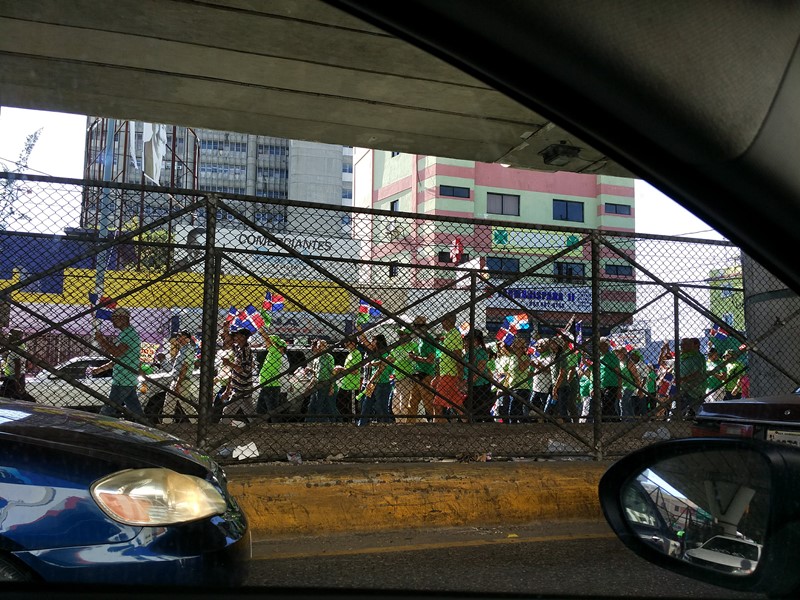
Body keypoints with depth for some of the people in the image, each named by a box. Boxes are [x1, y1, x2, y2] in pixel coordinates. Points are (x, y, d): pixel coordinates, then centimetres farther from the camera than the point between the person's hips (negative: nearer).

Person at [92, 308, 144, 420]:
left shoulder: (129, 334, -12)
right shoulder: (125, 334, 21)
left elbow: (116, 353, -23)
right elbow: (118, 359, 26)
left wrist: (102, 341, -12)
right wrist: (100, 369, 22)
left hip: (123, 381, -10)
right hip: (129, 381, 10)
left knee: (107, 412, -6)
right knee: (136, 411, 9)